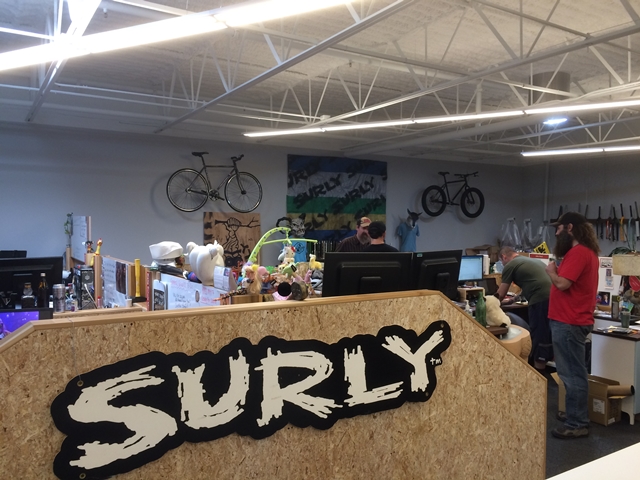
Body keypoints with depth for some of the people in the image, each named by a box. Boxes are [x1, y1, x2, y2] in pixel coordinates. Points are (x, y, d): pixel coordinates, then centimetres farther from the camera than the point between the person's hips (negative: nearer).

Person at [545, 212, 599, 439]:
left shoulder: (578, 252, -17)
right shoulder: (586, 251, 17)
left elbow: (562, 283, -23)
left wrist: (551, 270, -6)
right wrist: (558, 269, 6)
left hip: (569, 322, -11)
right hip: (574, 320, 11)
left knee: (572, 374, -5)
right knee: (575, 372, 17)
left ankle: (577, 424, 1)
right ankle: (578, 415, 27)